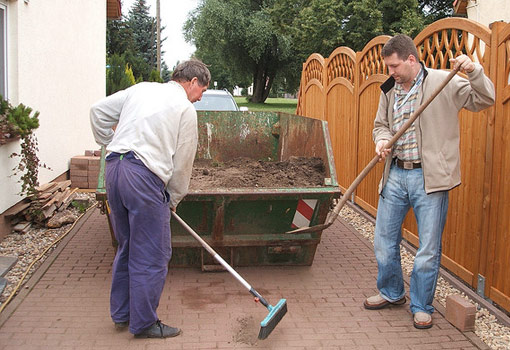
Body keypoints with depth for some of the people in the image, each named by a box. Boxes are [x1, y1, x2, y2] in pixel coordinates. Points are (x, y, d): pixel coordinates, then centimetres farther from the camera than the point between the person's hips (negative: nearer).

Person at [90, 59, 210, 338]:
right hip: (144, 176, -7)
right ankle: (144, 323, 14)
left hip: (114, 168, 8)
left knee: (127, 246, 20)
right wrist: (173, 200, 15)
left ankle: (121, 314, 31)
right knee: (151, 255, 4)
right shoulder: (185, 109, 0)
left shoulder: (141, 89, 17)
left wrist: (110, 144, 28)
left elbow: (98, 111, 20)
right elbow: (182, 163, 3)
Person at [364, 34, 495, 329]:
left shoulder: (444, 83, -5)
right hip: (395, 175, 5)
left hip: (429, 177, -5)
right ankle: (392, 293, 36)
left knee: (428, 249, 3)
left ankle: (422, 307, 22)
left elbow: (484, 99, -8)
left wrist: (474, 71, -24)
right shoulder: (389, 90, 10)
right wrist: (382, 139, -1)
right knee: (384, 241, 13)